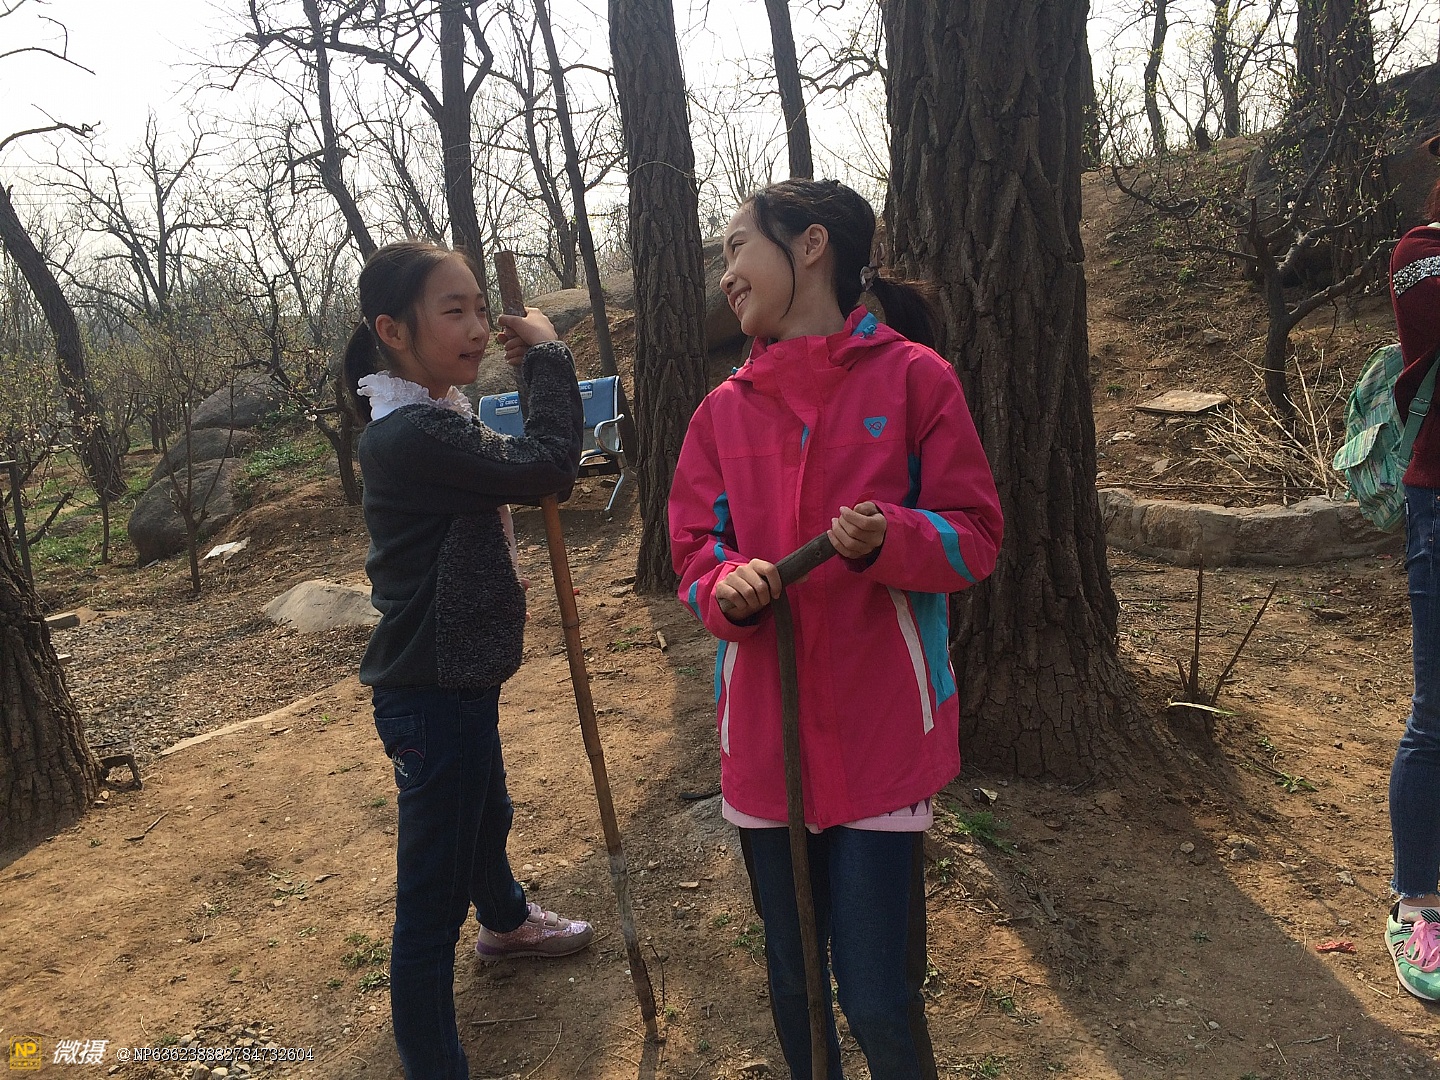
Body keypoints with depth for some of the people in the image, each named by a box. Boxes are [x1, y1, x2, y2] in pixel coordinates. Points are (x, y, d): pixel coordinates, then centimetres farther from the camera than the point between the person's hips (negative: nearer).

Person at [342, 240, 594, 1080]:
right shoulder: (414, 435, -27)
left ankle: (506, 921, 62)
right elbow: (544, 467, -29)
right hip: (431, 695, -11)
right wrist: (549, 356, -18)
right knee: (433, 895, 1)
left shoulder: (434, 416, 7)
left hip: (460, 676, 11)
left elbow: (513, 477, 15)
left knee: (487, 815, 35)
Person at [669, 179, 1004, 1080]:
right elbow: (694, 550, 6)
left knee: (881, 1005, 1)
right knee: (793, 980, 19)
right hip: (764, 731, 4)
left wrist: (890, 537, -23)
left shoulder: (913, 376, -5)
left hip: (882, 733, -3)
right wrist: (727, 587, -16)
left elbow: (975, 536, -4)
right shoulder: (726, 408, 6)